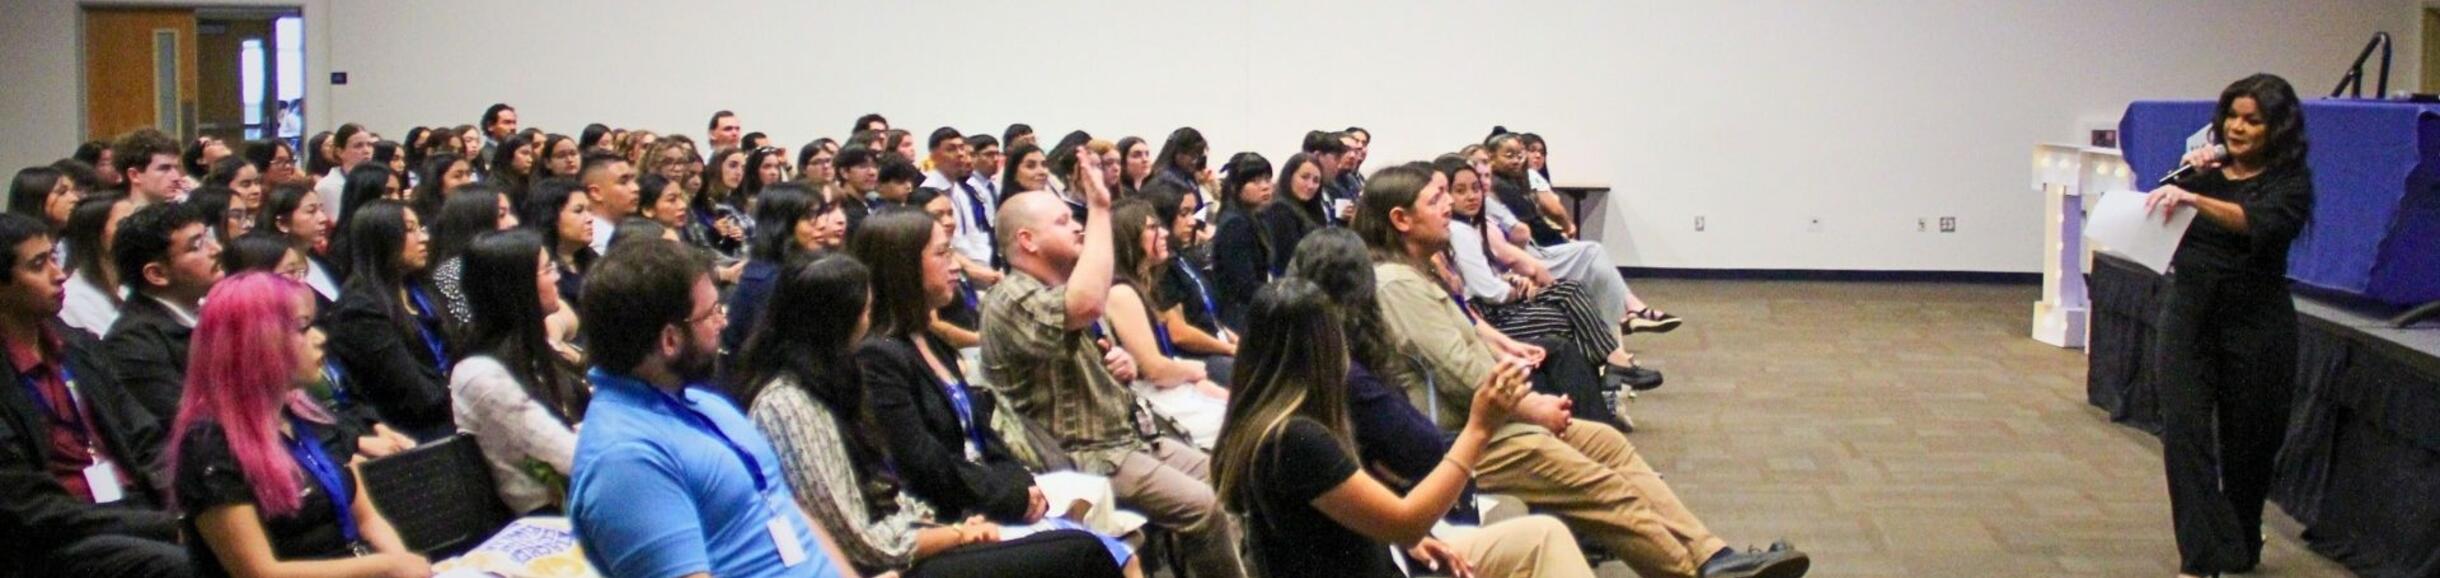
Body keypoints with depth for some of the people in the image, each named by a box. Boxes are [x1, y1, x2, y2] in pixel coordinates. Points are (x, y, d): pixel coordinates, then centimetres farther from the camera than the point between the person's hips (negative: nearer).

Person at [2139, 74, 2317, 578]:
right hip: (2190, 311, 3)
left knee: (2248, 440, 9)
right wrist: (2187, 175, -11)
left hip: (2255, 320, -2)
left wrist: (2195, 199, -40)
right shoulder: (2206, 168, 9)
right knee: (2184, 430, -12)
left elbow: (2259, 223, -26)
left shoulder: (2289, 182, -4)